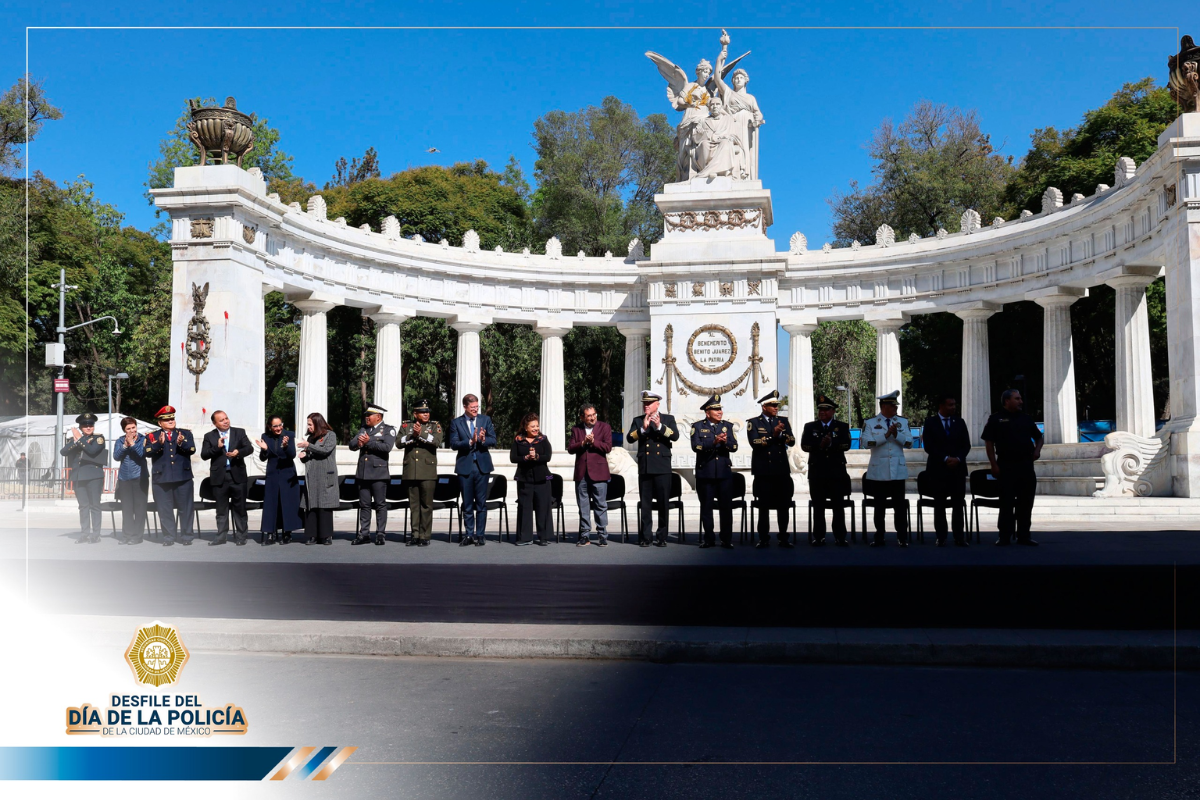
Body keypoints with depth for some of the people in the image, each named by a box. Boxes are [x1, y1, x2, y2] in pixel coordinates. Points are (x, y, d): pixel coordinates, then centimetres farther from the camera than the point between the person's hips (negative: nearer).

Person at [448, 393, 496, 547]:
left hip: (482, 466, 1)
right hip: (465, 466, 0)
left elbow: (493, 440, 1)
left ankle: (480, 535, 10)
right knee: (467, 504, 7)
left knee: (481, 503, 3)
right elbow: (453, 444, -8)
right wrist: (470, 441, -22)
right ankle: (469, 535, 15)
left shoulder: (486, 419, 5)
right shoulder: (456, 422, 1)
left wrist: (483, 440, -20)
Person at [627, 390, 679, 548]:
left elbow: (675, 436, -9)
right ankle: (644, 537, 8)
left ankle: (662, 537, 9)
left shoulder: (668, 419, 7)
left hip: (662, 468, -1)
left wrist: (659, 426, -21)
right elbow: (630, 438, -3)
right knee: (645, 505, 3)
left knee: (663, 504, 2)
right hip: (644, 468, 1)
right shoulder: (638, 420, 10)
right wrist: (643, 428, -18)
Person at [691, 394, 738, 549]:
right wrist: (714, 442, -24)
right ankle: (709, 539, 15)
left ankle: (727, 540, 7)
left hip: (724, 472, 1)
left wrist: (726, 442, -21)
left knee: (726, 507, 0)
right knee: (706, 507, 5)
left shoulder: (727, 426, 10)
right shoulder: (698, 426, 3)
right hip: (705, 473, -1)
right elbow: (696, 446, -11)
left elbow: (734, 447, 0)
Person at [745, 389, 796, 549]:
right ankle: (764, 539, 8)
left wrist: (782, 434, -16)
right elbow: (755, 443, -10)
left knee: (783, 505, 4)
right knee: (764, 506, 2)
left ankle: (783, 538, 13)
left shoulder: (783, 421, 13)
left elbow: (792, 441, 3)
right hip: (763, 470, -3)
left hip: (782, 469, 3)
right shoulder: (753, 423, 3)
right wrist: (773, 434, -16)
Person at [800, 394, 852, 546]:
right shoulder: (810, 427, 9)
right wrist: (820, 444, -18)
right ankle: (818, 537, 10)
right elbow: (804, 445, -3)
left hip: (837, 471, 0)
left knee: (838, 506, 2)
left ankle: (840, 537, 9)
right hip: (817, 471, 1)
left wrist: (831, 443, -21)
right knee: (818, 506, 3)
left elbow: (846, 445, -7)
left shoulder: (842, 427, 8)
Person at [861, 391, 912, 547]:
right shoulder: (870, 423, 1)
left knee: (899, 505, 2)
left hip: (898, 470, 1)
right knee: (880, 506, 5)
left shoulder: (903, 421, 9)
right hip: (879, 471, -1)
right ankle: (879, 538, 12)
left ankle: (902, 538, 8)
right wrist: (886, 434, -13)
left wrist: (896, 434, -15)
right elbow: (865, 442, -12)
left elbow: (909, 442, 2)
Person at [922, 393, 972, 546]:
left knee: (958, 503, 0)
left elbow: (966, 445, 6)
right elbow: (929, 447, -6)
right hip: (938, 469, -2)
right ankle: (941, 536, 9)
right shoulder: (930, 423, 1)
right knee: (939, 504, 3)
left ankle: (959, 537, 4)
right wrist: (946, 459, -14)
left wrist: (958, 458, -11)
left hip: (958, 468, 2)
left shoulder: (959, 422, 10)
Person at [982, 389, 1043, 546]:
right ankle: (1005, 536, 4)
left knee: (1026, 502, 4)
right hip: (1006, 465, -4)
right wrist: (994, 464, -10)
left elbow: (1038, 437, 24)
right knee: (1007, 502, -1)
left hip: (1026, 465, 4)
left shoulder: (1026, 419, 14)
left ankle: (1024, 535, 12)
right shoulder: (996, 419, 0)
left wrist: (1037, 450, 4)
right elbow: (989, 442, -3)